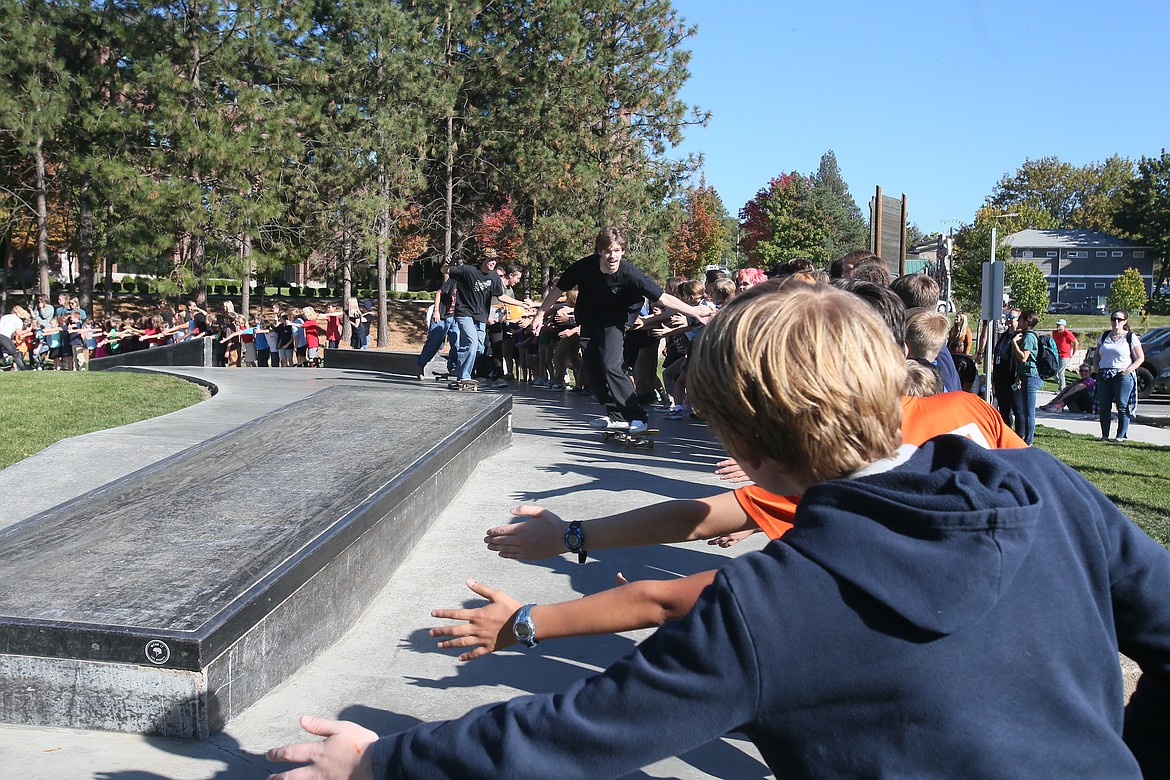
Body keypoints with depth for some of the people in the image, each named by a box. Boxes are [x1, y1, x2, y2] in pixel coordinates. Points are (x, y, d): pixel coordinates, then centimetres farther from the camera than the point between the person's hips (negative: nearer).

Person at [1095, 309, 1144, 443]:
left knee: (1123, 407, -3)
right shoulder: (1105, 336, 14)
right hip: (1103, 376, 4)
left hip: (1123, 376, -4)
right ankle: (1105, 435, 10)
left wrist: (1129, 369, -13)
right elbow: (1096, 354, 22)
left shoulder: (1130, 337, 0)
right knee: (1104, 407, 3)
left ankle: (1121, 436, 3)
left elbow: (1140, 358, 0)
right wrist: (1096, 367, 5)